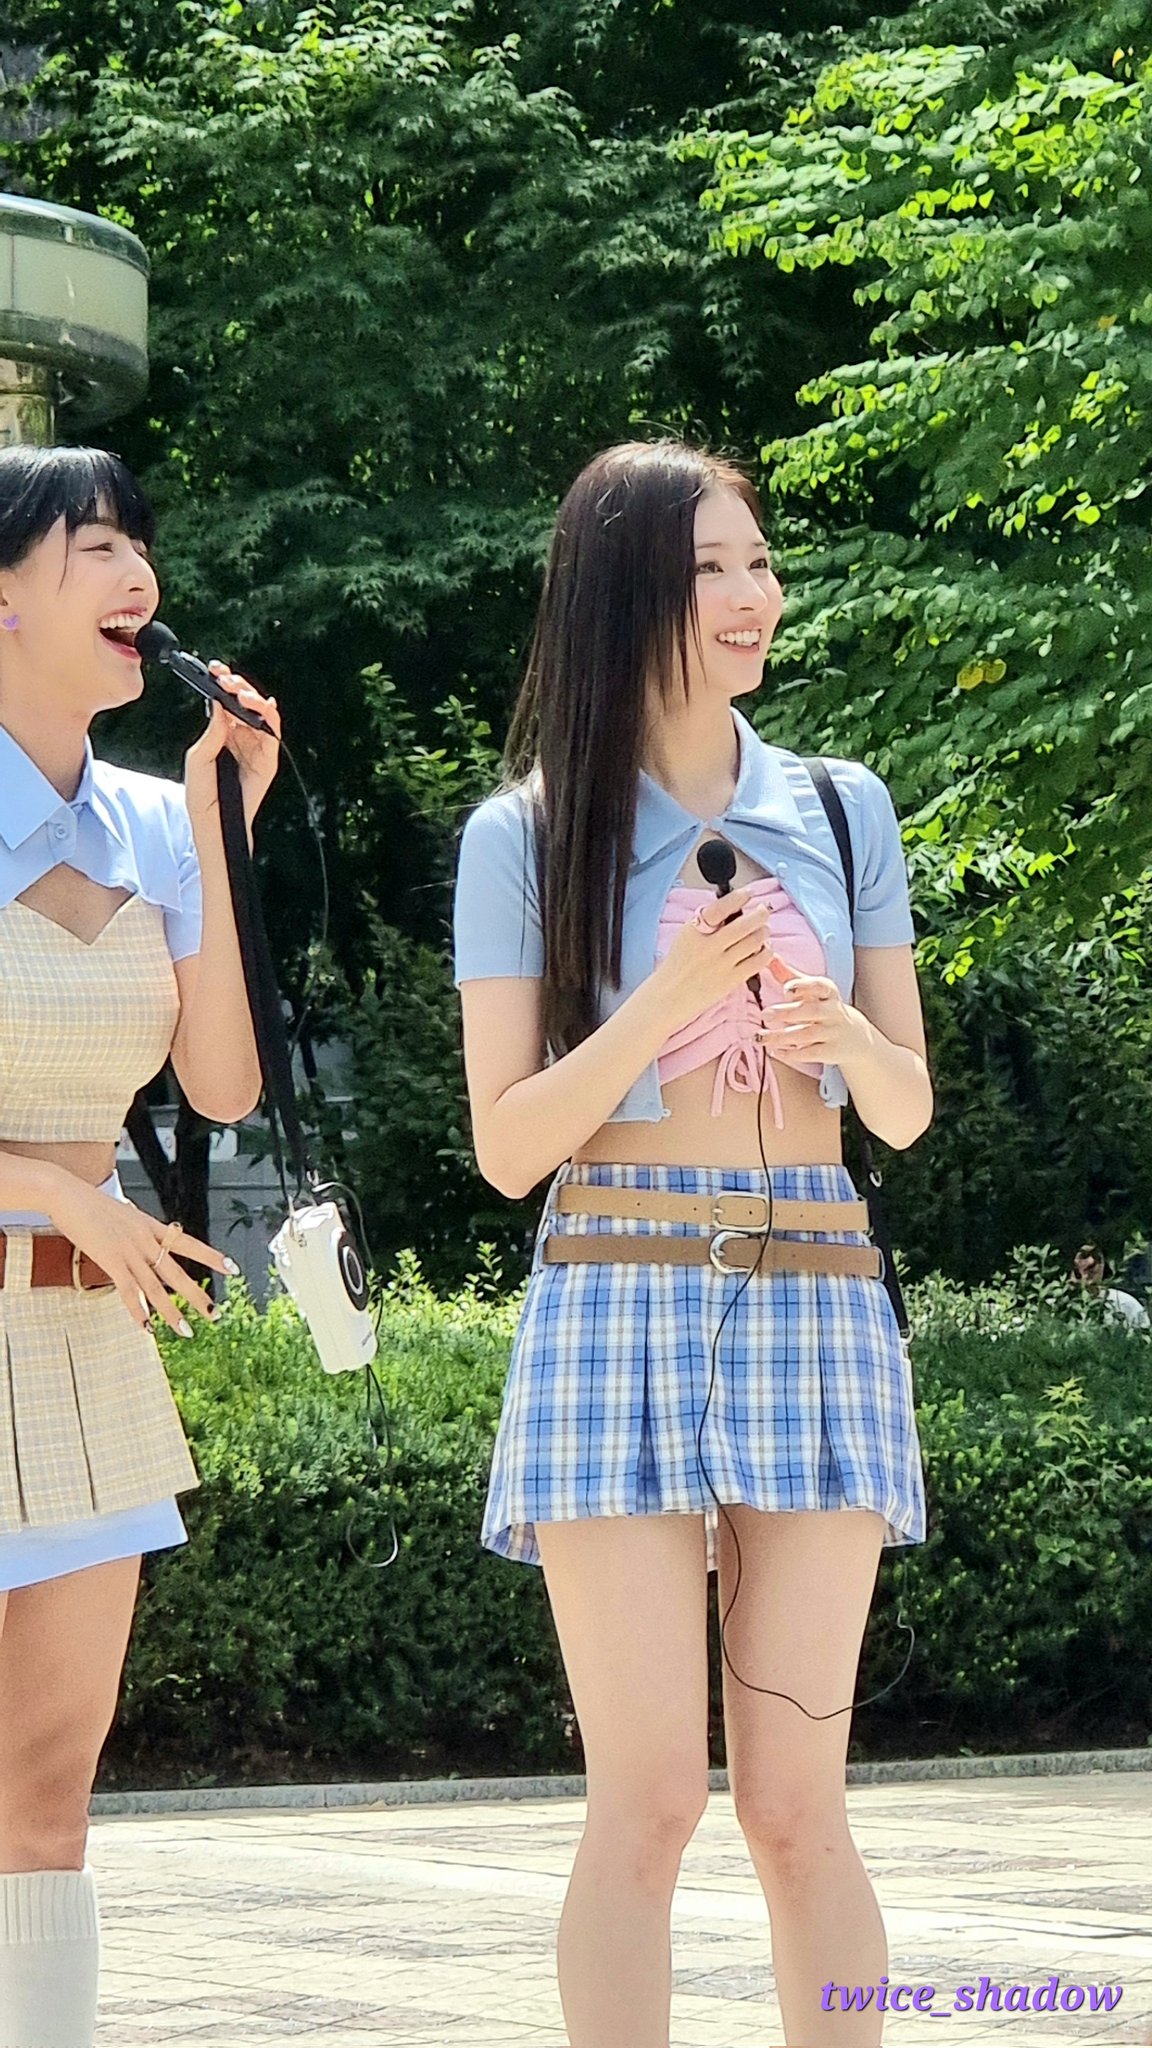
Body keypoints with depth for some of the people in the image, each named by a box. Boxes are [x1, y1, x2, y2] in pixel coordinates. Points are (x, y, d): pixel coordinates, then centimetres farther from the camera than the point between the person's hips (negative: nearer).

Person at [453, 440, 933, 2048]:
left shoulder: (845, 812, 12)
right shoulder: (525, 837, 3)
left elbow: (908, 1114, 14)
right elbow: (507, 1146, -1)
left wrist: (850, 1038, -8)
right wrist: (666, 1002, -14)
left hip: (816, 1310, 2)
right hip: (620, 1304, -2)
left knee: (795, 1804, 0)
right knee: (648, 1798, -8)